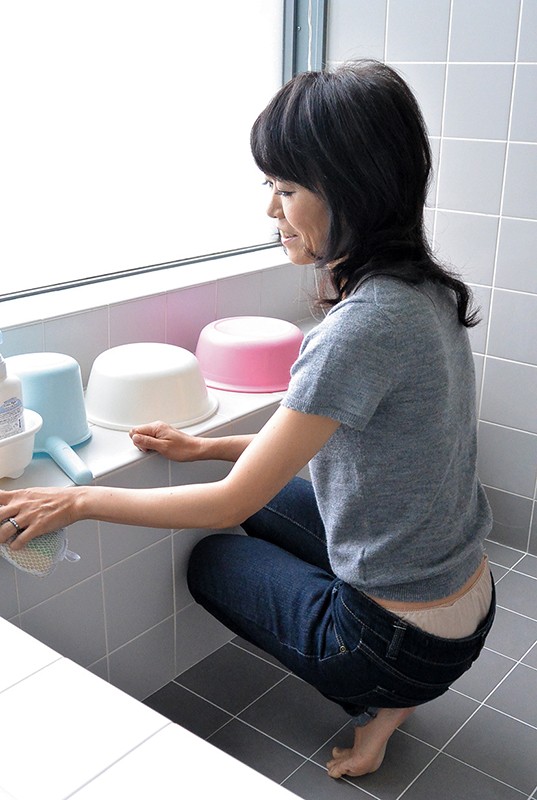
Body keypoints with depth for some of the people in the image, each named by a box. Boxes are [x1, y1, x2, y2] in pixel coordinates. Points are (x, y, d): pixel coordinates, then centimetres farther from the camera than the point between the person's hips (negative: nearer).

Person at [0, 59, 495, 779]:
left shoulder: (368, 322, -30)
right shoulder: (422, 288, -3)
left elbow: (228, 503, -23)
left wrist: (81, 500, -11)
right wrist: (208, 447, 8)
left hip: (408, 636, -7)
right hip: (465, 593, 7)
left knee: (212, 560, 16)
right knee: (268, 499, 23)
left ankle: (378, 701, 12)